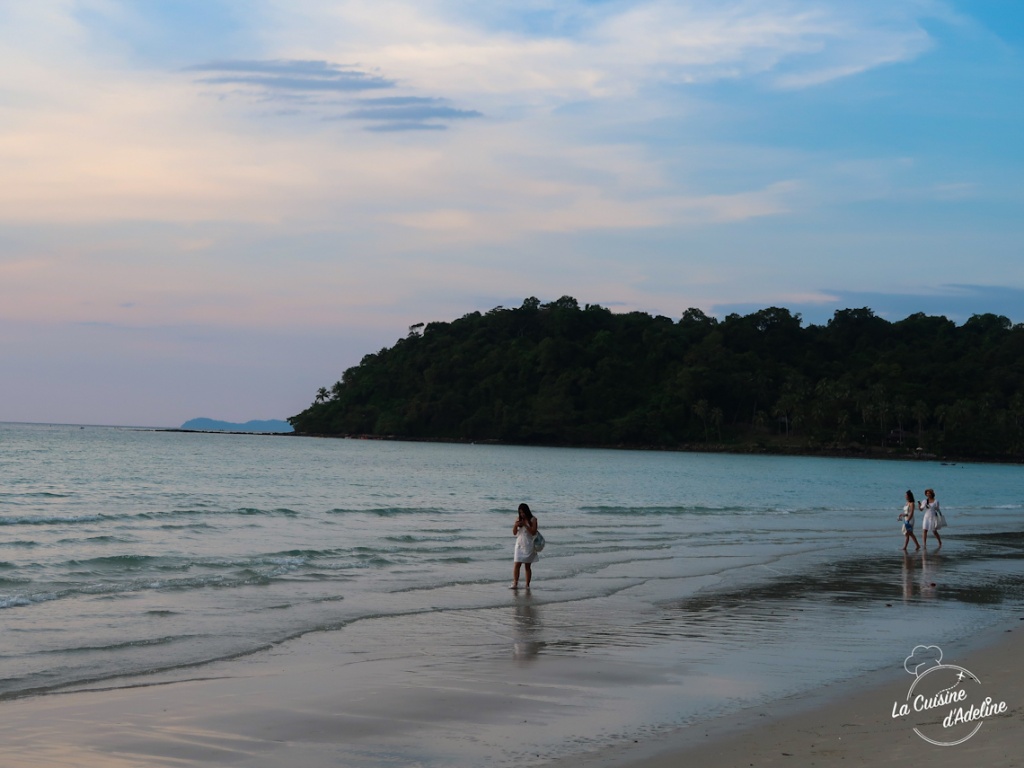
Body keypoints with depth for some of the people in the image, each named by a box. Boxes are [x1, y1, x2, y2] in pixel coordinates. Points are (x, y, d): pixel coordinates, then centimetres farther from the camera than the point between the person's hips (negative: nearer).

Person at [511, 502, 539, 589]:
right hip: (519, 545, 3)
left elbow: (533, 532, -11)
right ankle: (515, 584, -12)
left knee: (528, 566, 3)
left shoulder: (533, 520, -3)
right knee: (516, 564, -9)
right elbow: (514, 533, 6)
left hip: (529, 545, -3)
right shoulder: (518, 519, 7)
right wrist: (515, 525, -13)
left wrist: (526, 525, -20)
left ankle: (527, 585, 9)